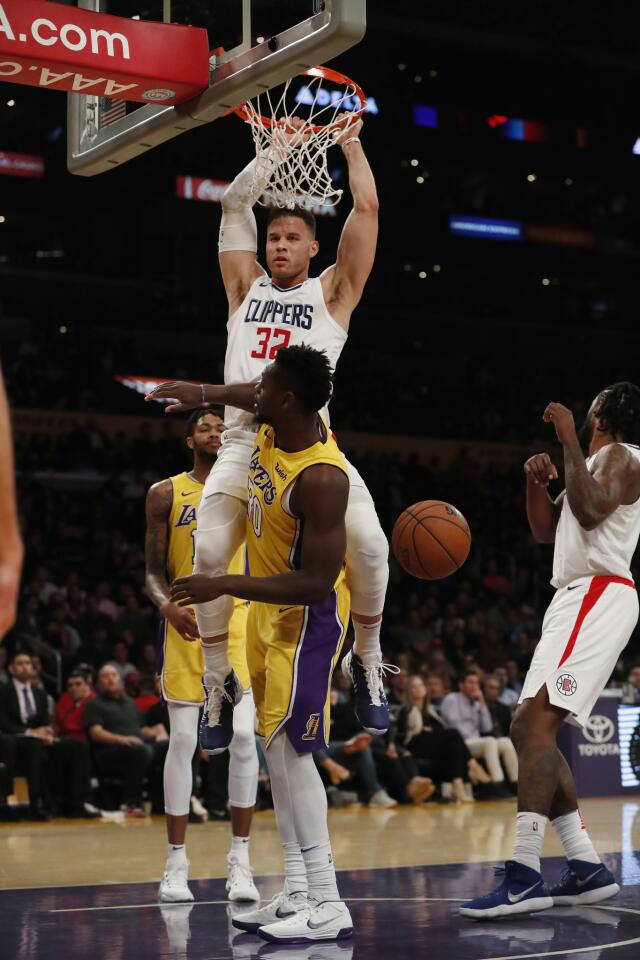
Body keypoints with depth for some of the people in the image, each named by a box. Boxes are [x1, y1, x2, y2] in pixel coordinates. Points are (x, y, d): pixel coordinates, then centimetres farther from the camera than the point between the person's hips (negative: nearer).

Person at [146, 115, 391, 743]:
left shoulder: (331, 292, 13)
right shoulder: (247, 288, 21)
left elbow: (366, 208, 7)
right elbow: (236, 203, 19)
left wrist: (349, 144, 16)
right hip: (243, 441, 2)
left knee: (367, 541, -23)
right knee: (209, 552, -17)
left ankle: (367, 662, -1)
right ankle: (216, 683, -1)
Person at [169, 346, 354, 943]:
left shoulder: (321, 478, -30)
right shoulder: (275, 424, -6)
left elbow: (315, 583, -31)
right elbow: (254, 400, 22)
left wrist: (224, 586, -31)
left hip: (307, 615, -10)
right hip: (268, 606, 10)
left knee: (286, 744, -15)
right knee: (276, 746, 10)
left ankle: (327, 906, -12)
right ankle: (298, 891, 16)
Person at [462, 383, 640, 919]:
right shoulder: (595, 462, 26)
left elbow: (590, 510, -23)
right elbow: (545, 530, 26)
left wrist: (569, 439, -17)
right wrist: (537, 480, 9)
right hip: (575, 598, 11)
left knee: (536, 721, -23)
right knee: (528, 730, 7)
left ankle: (525, 875, -30)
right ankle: (587, 869, 7)